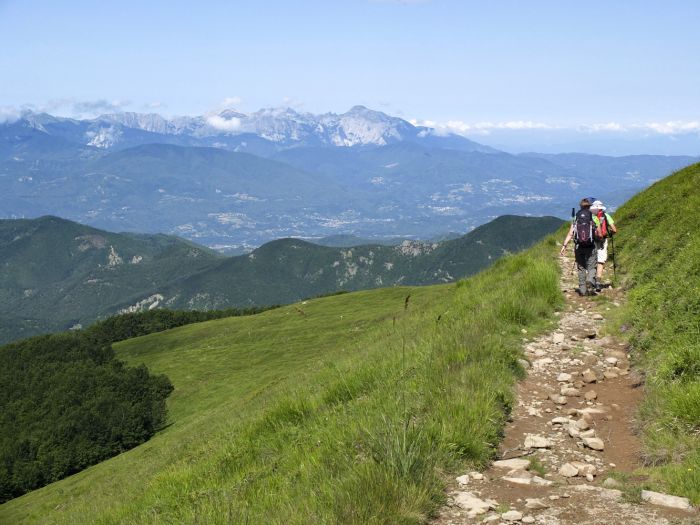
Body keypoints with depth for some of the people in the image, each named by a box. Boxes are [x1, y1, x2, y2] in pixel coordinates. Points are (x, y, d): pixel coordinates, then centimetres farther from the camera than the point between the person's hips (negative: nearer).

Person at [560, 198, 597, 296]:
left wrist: (564, 245, 0)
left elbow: (570, 234, -1)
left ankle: (582, 290, 11)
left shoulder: (576, 218, 5)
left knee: (581, 268, 11)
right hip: (590, 247, -2)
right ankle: (590, 282, -23)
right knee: (591, 267, 4)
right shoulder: (593, 217, 0)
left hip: (579, 247, 2)